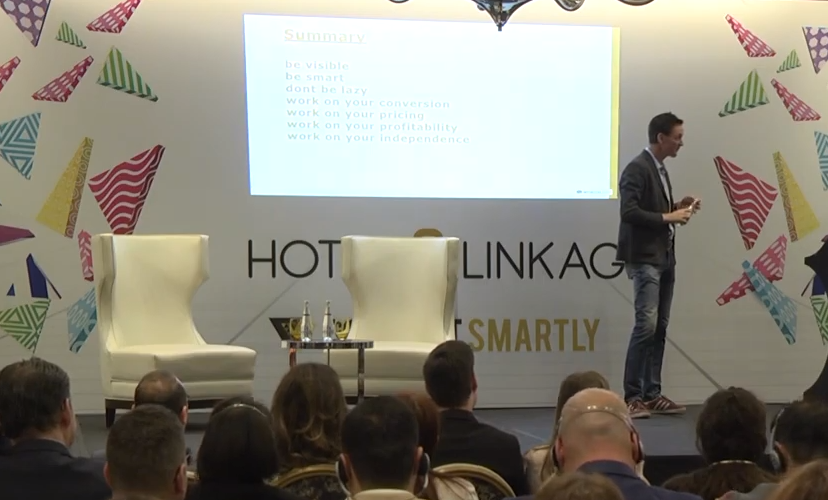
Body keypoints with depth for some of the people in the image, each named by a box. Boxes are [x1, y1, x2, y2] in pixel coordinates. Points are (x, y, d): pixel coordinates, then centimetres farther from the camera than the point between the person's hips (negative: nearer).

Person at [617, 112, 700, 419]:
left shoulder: (659, 169, 17)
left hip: (665, 258, 10)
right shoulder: (638, 168, -12)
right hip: (645, 259, -10)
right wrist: (668, 217, -17)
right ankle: (632, 396, -9)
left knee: (660, 328, 8)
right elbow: (629, 212, -21)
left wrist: (677, 207, 6)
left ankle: (652, 394, 11)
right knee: (646, 325, -14)